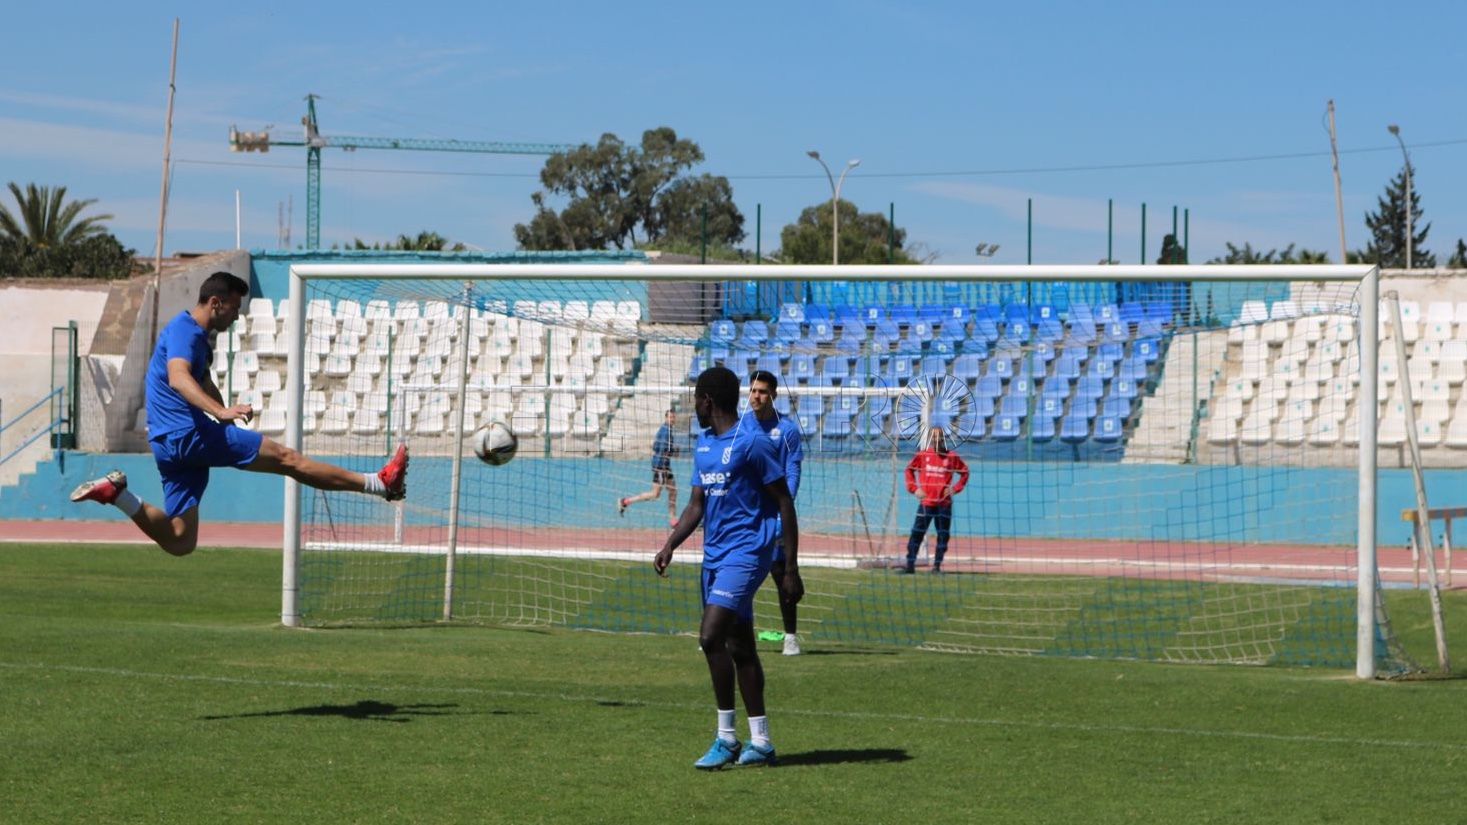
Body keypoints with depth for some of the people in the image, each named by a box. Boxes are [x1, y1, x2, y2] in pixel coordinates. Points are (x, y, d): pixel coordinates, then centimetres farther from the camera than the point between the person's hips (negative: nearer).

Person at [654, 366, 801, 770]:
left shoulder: (752, 443, -11)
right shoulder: (703, 445, 15)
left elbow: (784, 504, -10)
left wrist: (791, 569, -12)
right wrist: (670, 545, 2)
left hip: (746, 552, -9)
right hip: (714, 555, 9)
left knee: (711, 637, -18)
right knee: (739, 646, 10)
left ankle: (727, 737, -10)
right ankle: (760, 743, 15)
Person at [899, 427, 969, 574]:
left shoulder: (952, 457, 2)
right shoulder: (922, 456, 3)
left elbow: (964, 472, 10)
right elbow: (909, 470, 13)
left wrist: (955, 488, -1)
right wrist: (914, 489, 2)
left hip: (944, 503, 0)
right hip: (926, 502, 0)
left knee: (943, 535, 1)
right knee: (917, 533, -4)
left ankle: (937, 566, 9)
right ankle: (910, 565, -2)